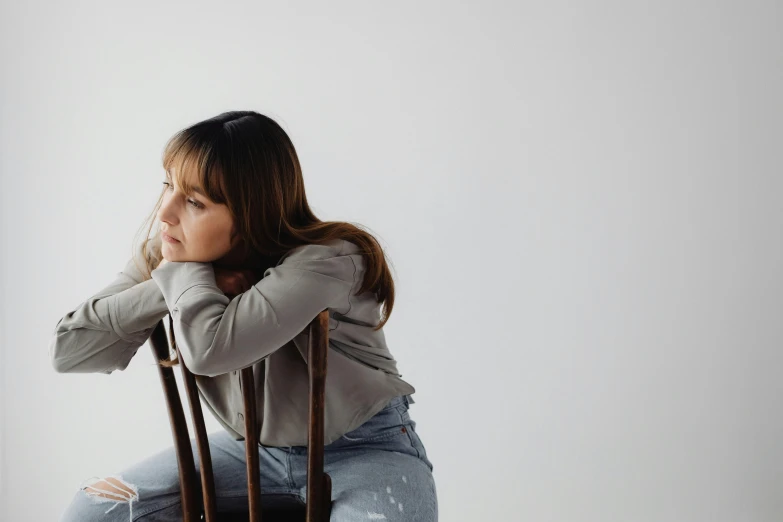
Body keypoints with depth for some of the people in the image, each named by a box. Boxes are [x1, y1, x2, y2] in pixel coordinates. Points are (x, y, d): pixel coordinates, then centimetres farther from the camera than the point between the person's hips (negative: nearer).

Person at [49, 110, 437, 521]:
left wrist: (182, 266, -23)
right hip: (253, 446, 6)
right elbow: (68, 349, -13)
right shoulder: (161, 258, -7)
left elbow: (210, 347, -41)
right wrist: (163, 284, -23)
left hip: (365, 450, -5)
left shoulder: (328, 261, -28)